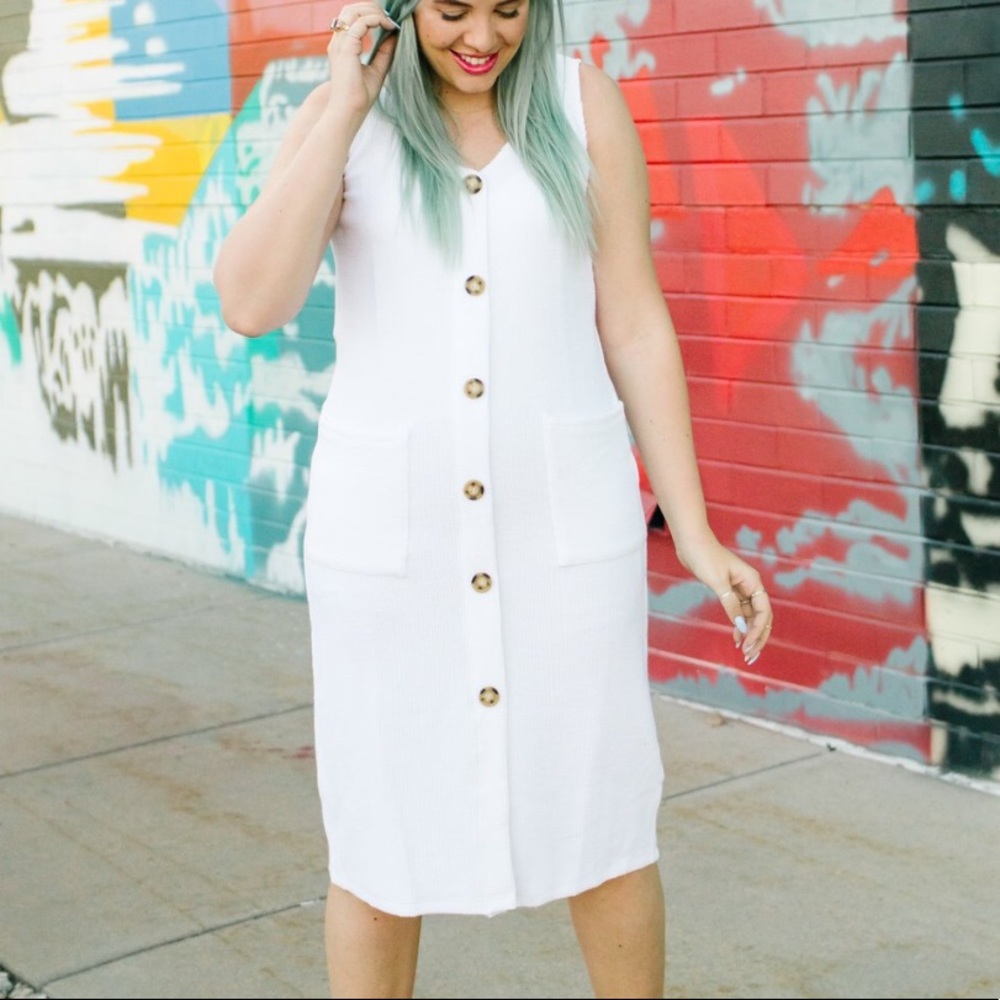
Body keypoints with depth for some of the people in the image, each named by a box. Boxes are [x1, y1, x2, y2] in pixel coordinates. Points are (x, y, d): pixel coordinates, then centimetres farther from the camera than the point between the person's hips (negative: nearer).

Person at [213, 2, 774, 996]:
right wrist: (348, 104, -16)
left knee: (598, 824, 9)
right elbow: (250, 304, -16)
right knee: (380, 836, 11)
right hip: (391, 521, 0)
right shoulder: (334, 116, -1)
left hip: (558, 513, 0)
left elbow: (634, 326, 1)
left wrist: (694, 533, -3)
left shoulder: (583, 102, 0)